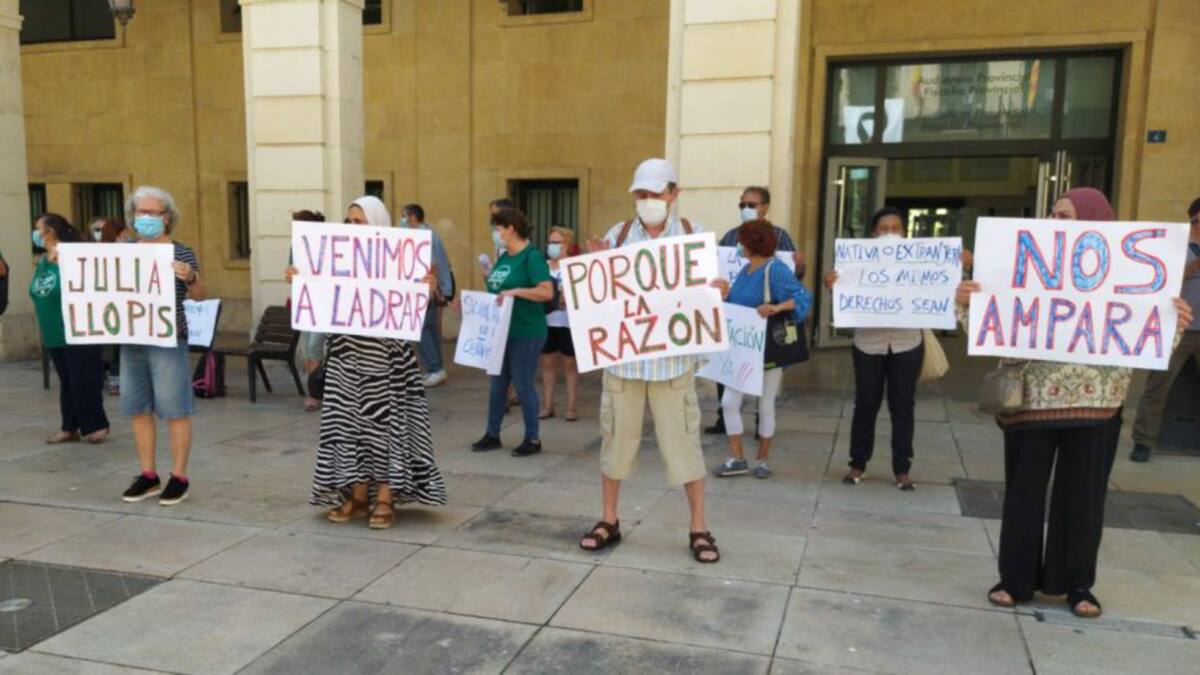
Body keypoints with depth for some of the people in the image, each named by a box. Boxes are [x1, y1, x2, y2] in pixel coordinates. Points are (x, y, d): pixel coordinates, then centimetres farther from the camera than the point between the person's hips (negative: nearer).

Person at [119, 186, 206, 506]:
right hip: (131, 340, 5)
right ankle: (148, 475, 21)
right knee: (138, 410, 10)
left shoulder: (181, 254, -4)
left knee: (175, 411, -1)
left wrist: (191, 277, -29)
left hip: (168, 341, -5)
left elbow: (199, 296, -8)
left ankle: (179, 477, 8)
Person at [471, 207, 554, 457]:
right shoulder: (503, 258, 13)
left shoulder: (532, 256, -13)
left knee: (523, 384, -1)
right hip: (501, 331, 8)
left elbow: (547, 292, -22)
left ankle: (533, 439, 12)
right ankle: (492, 434, 25)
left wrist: (516, 291, -29)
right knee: (498, 384, 13)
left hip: (526, 333, -8)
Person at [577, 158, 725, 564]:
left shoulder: (693, 234, 3)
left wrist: (718, 288, -19)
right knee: (616, 438, 9)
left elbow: (715, 285, 5)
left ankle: (698, 529, 14)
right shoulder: (618, 235, 4)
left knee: (683, 441, 2)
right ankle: (609, 521, 24)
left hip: (673, 358, -1)